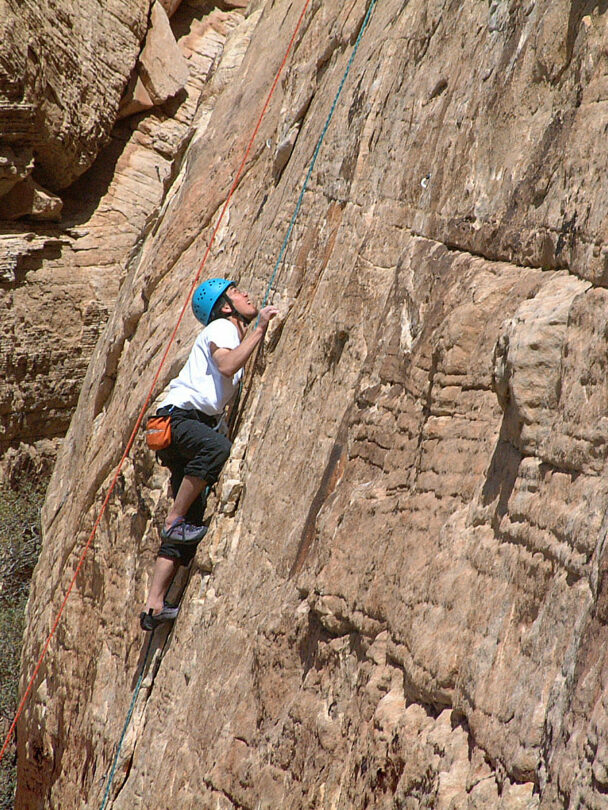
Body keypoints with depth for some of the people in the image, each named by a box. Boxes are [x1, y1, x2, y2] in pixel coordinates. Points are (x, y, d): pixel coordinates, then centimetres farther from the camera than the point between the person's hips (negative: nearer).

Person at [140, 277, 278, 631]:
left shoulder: (234, 335, 26)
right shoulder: (221, 328, -3)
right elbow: (227, 366, -24)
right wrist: (260, 329, -20)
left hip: (196, 425, 9)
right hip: (177, 416, -9)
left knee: (189, 527, -2)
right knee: (217, 445, -42)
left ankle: (154, 605, -6)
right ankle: (174, 520, -29)